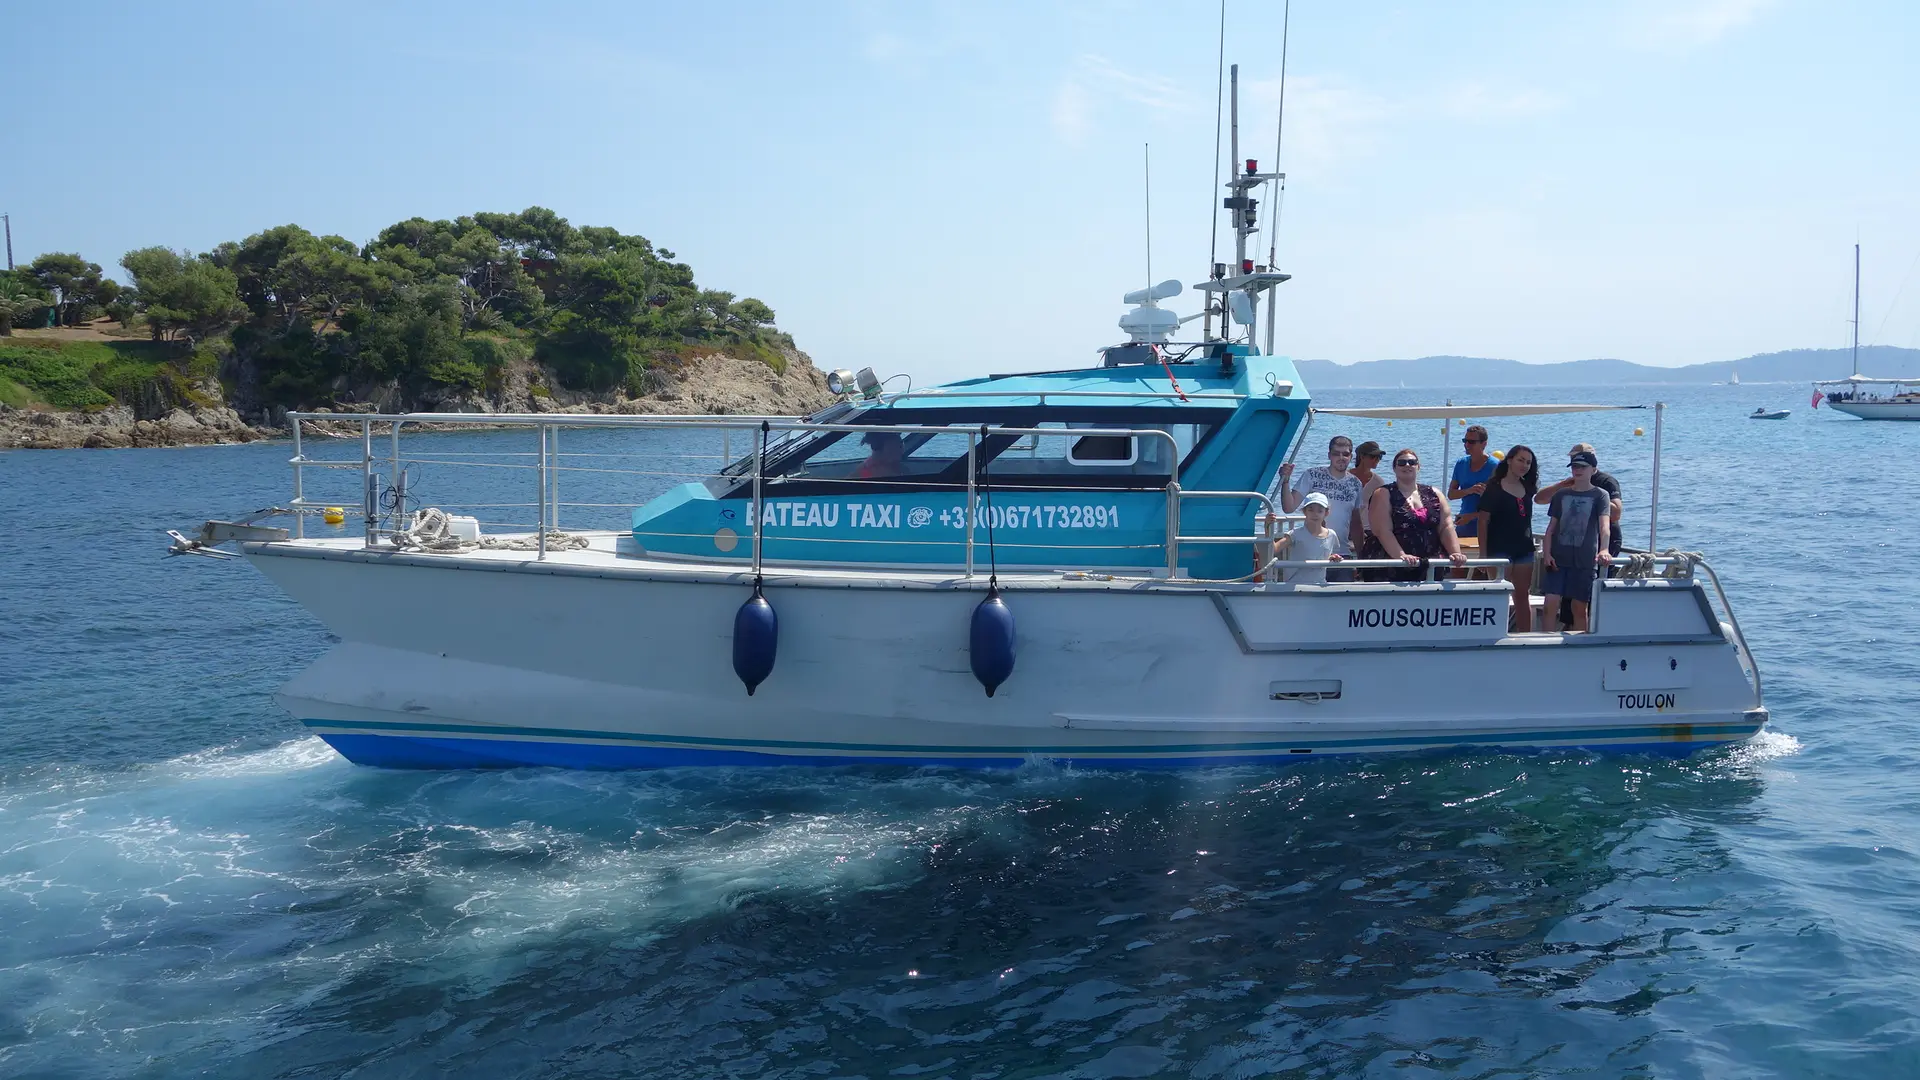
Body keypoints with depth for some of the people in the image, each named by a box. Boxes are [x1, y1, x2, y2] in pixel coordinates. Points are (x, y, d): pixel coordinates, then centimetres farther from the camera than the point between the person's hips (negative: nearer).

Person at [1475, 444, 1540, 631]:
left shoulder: (1527, 488, 9)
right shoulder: (1494, 488, -7)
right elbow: (1482, 521, -10)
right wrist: (1483, 552, -13)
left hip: (1524, 549, 6)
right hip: (1500, 549, -6)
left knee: (1523, 596, 9)